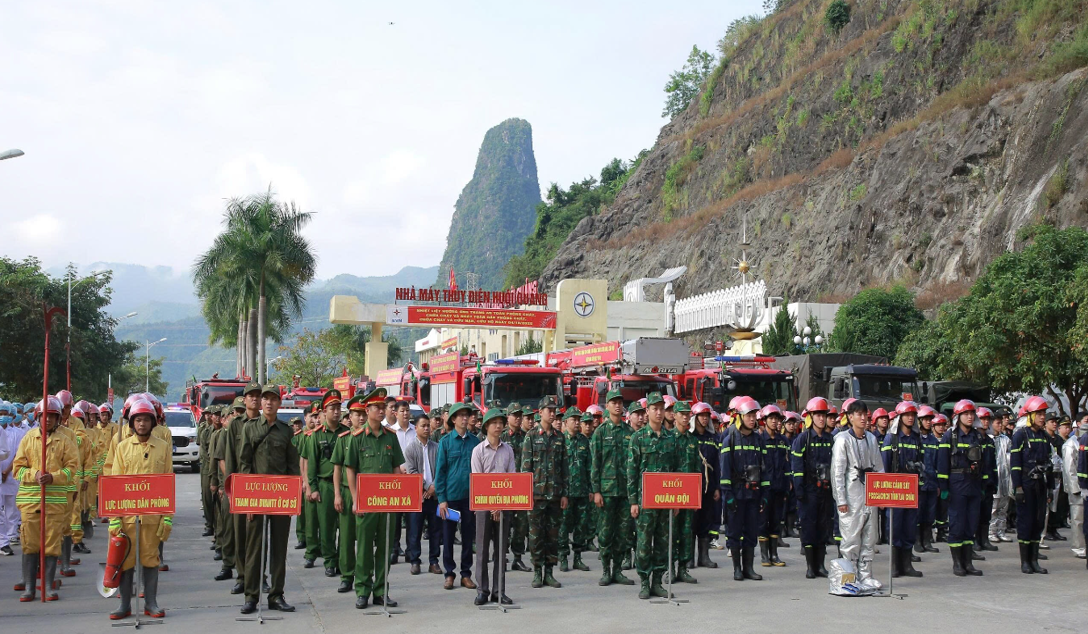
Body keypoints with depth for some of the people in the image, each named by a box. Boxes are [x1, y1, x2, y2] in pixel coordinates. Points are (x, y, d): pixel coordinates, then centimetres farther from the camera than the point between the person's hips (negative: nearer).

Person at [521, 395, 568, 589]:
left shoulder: (560, 437, 10)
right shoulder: (531, 436, 0)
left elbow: (564, 467, 11)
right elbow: (525, 466, -3)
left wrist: (564, 493, 5)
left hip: (555, 494, 3)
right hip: (537, 492, -3)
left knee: (553, 533, 5)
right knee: (536, 533, 0)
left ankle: (549, 572, 12)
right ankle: (537, 572, 7)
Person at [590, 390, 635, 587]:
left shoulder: (629, 431, 9)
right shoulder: (601, 431, 1)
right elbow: (595, 463, -1)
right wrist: (596, 491, -7)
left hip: (627, 488, 3)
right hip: (607, 488, -3)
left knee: (623, 530, 4)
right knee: (606, 530, 0)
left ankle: (618, 570, 13)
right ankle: (606, 571, 8)